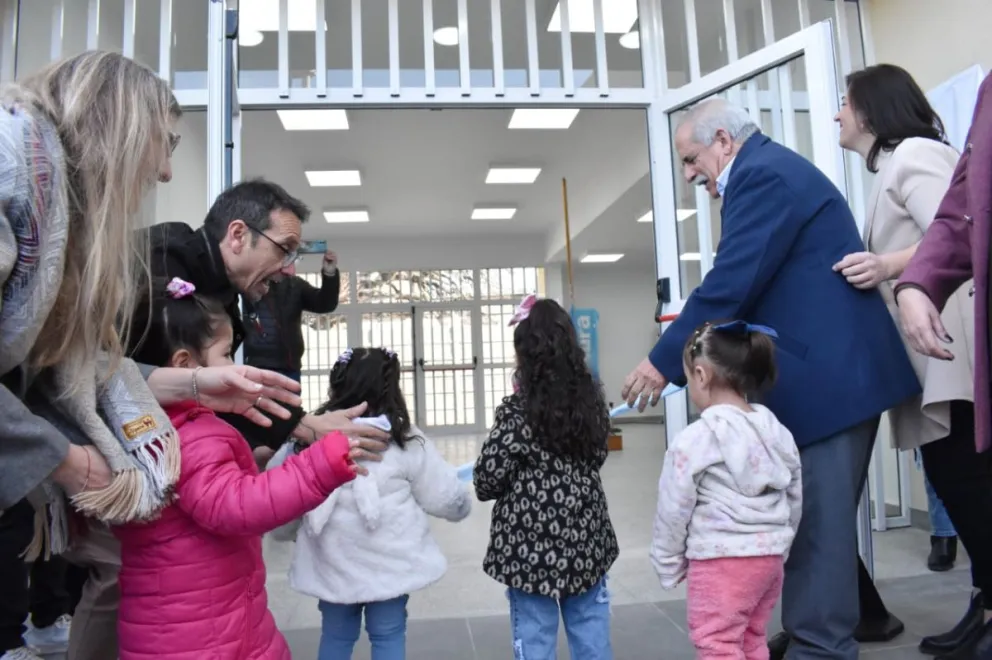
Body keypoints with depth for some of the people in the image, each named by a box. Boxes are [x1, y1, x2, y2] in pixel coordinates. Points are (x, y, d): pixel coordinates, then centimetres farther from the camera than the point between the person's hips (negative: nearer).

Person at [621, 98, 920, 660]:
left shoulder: (762, 174, -13)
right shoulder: (773, 169, 20)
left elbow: (730, 282, -21)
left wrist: (664, 361, -16)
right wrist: (696, 332, 15)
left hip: (828, 373, -11)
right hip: (834, 368, 11)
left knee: (817, 520, -3)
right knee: (820, 515, 17)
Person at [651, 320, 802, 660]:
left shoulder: (693, 441, -16)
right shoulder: (778, 433, 5)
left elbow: (673, 511, -9)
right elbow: (796, 502, 13)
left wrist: (668, 565, 4)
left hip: (720, 561, -8)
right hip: (769, 556, 8)